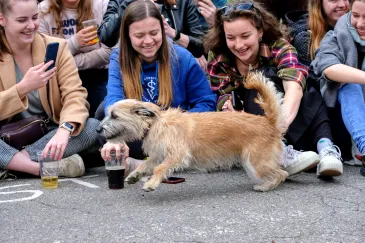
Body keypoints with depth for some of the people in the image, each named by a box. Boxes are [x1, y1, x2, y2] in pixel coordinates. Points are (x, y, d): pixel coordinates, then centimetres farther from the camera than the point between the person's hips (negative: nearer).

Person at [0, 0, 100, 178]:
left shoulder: (56, 47, -2)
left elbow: (75, 95, -14)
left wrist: (64, 130, -34)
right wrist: (24, 87, -29)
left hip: (50, 135, 2)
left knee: (94, 127, -26)